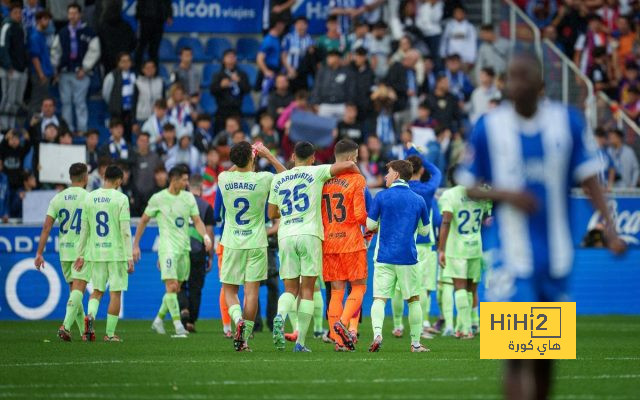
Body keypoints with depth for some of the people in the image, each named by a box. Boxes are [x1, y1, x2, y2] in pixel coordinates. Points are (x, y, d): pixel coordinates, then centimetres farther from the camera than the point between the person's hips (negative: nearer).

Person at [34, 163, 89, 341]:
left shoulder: (58, 198, 4)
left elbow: (46, 226, -1)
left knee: (74, 290, 15)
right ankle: (66, 326, -24)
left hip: (64, 251, 4)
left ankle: (84, 331, 18)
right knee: (78, 291, -7)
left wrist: (39, 253, 1)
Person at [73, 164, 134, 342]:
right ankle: (110, 334, 5)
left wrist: (81, 255, 15)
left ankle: (90, 314, -14)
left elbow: (84, 229, 8)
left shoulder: (89, 198, 4)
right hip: (116, 253, -4)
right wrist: (129, 258, -7)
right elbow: (125, 231, -11)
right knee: (115, 293, 4)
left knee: (97, 290, 15)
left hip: (95, 252, 4)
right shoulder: (120, 199, -8)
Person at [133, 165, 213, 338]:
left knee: (175, 289, 10)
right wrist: (135, 245, 3)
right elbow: (143, 221, 4)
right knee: (172, 286, -15)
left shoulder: (188, 198, 8)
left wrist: (206, 236, -11)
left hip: (184, 248, 5)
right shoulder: (158, 198, -4)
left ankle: (158, 320, 26)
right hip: (167, 247, -5)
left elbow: (197, 221, 9)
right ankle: (178, 326, -15)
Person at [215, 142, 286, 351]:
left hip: (231, 243, 1)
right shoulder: (262, 179, -11)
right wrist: (268, 155, 15)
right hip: (256, 243, -1)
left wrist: (242, 160, 25)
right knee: (251, 291, 2)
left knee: (229, 290, 11)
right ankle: (245, 339, 0)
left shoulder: (224, 179, -6)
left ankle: (238, 320, -17)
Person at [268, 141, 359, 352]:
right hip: (309, 234, -3)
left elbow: (271, 214, 20)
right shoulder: (316, 173, 4)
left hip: (285, 235, 3)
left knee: (290, 289, 9)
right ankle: (300, 341, -4)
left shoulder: (278, 180, 14)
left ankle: (280, 315, -25)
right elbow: (348, 165, -3)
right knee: (307, 290, 2)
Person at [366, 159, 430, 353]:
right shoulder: (418, 200, 6)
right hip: (408, 257, 1)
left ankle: (377, 333, -26)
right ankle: (416, 343, 13)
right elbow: (424, 230, 14)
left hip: (384, 257, -1)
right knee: (414, 300, 13)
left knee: (379, 298, -2)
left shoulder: (382, 197, -2)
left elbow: (370, 225, 1)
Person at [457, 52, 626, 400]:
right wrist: (504, 194, -17)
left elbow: (588, 178, 3)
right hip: (513, 253, -3)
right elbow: (469, 188, 2)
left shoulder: (567, 122, 1)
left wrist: (608, 225, -9)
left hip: (555, 253, 3)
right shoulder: (489, 127, -3)